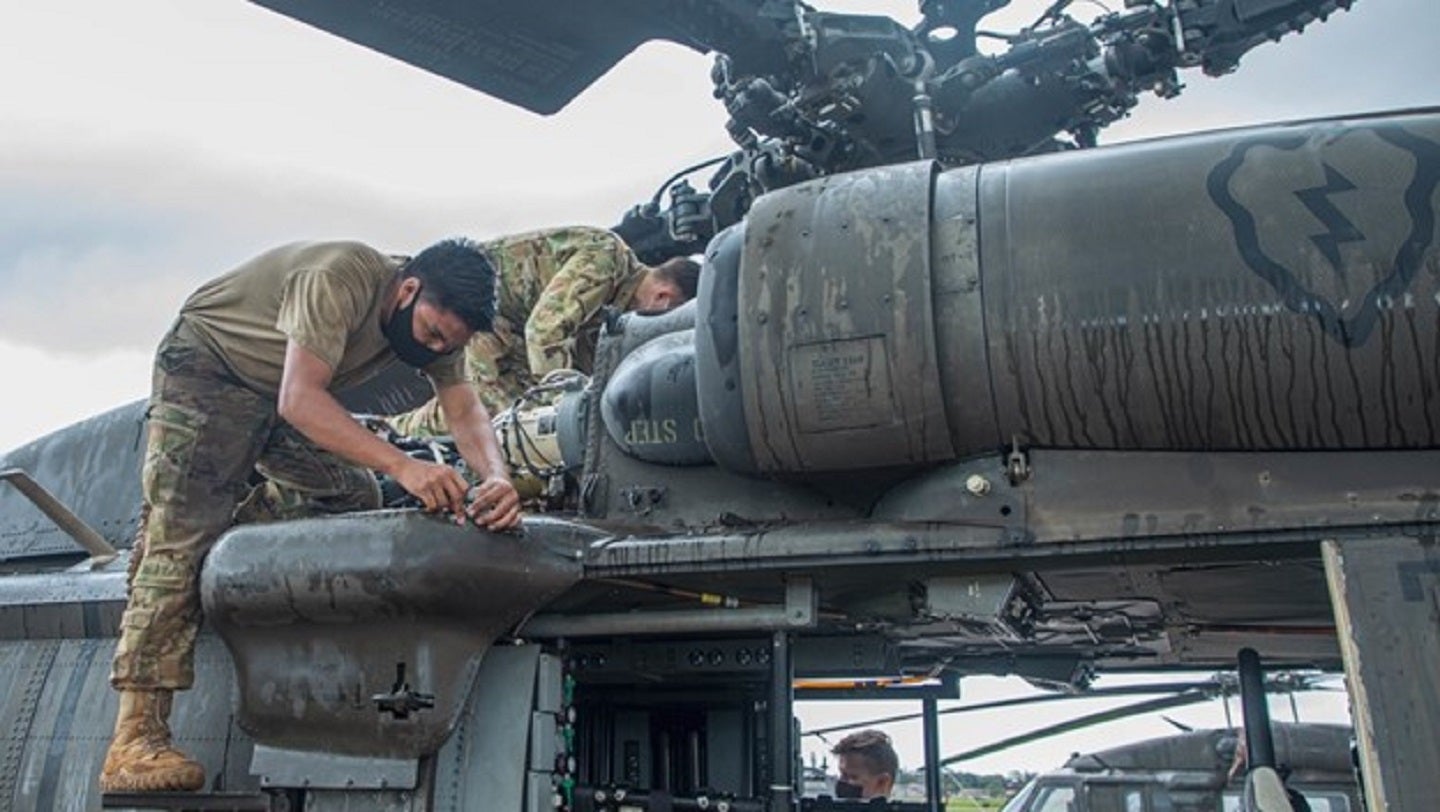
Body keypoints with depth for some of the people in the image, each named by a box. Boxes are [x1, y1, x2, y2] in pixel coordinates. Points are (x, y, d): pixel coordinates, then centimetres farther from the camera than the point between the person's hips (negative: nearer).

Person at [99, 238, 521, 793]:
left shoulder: (435, 318, -12)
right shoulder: (339, 280, -35)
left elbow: (465, 410, -19)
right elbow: (298, 400, -43)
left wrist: (497, 478, -41)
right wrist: (400, 465, -53)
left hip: (286, 395, 8)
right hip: (206, 368, -7)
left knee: (354, 496, -4)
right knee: (180, 534, -17)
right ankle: (134, 742, -20)